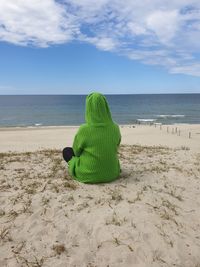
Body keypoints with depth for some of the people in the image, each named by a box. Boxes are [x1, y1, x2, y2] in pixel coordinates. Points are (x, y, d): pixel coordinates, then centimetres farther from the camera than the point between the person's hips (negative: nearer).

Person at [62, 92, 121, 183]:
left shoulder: (83, 130, -24)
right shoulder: (115, 128, -13)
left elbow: (76, 151, -5)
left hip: (88, 175, -4)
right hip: (112, 173, 5)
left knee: (66, 151, 19)